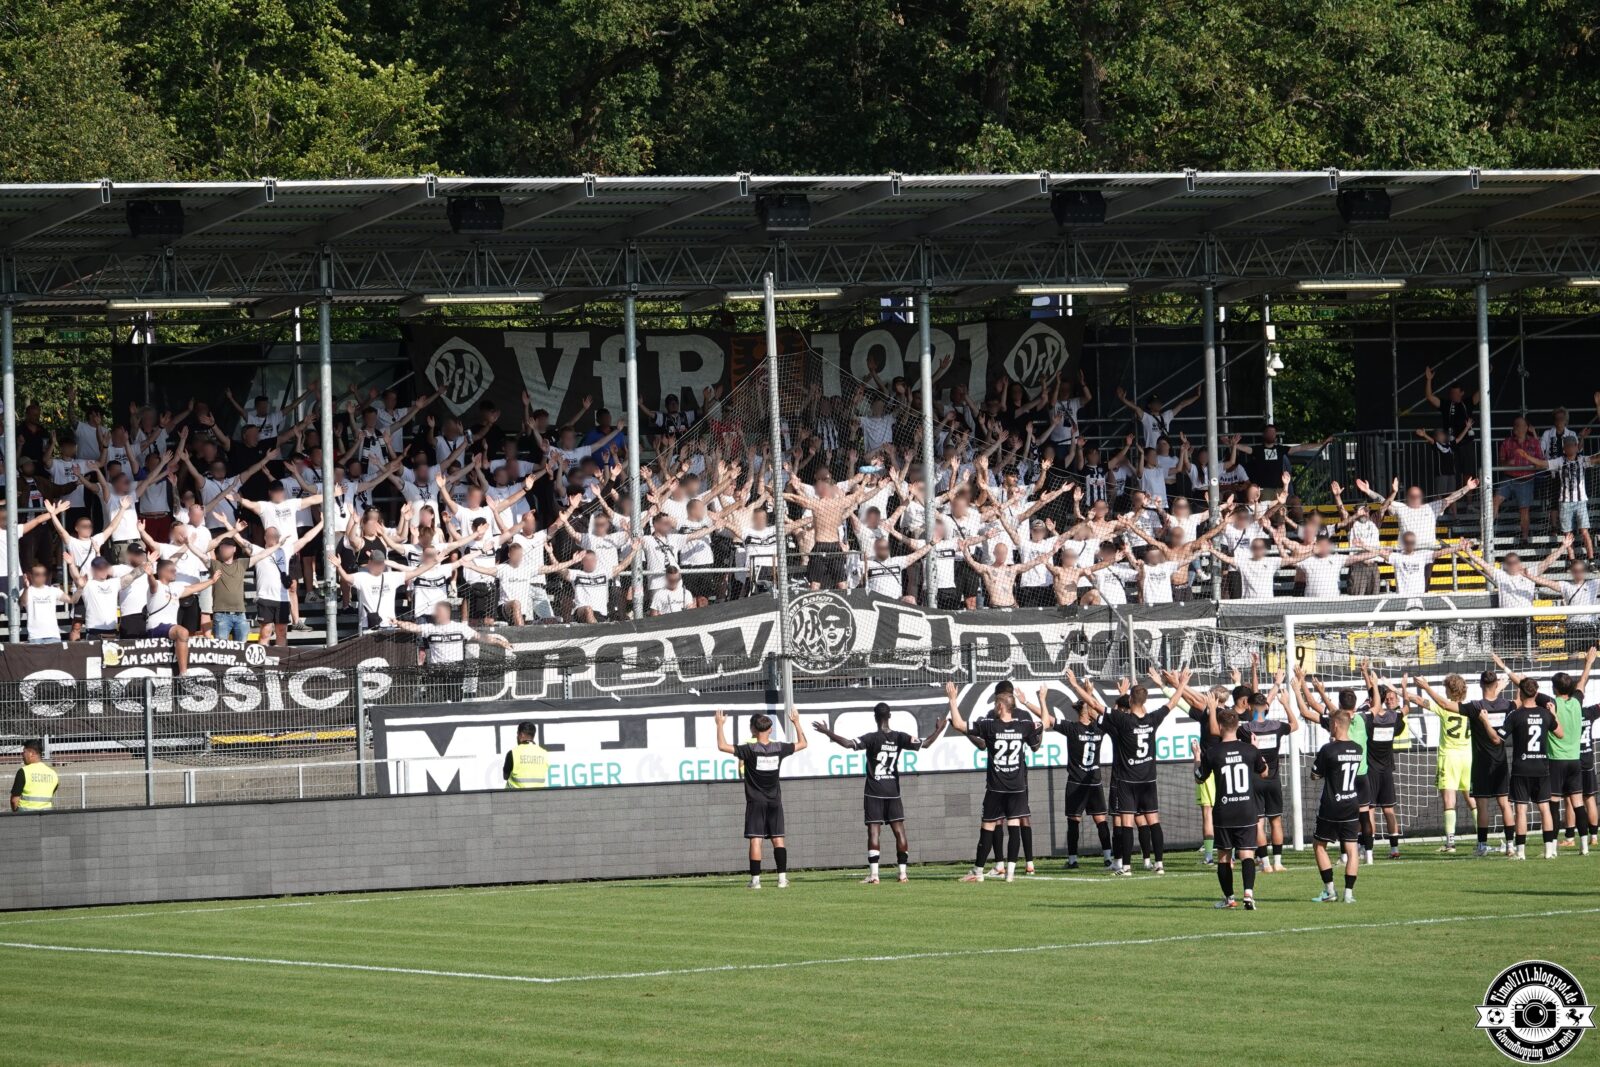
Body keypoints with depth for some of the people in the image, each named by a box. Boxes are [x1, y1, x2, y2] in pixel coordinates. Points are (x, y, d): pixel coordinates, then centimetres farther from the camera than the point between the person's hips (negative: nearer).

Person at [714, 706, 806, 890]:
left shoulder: (750, 749, -12)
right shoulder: (779, 748, -1)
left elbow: (722, 746, -14)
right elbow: (802, 744, 16)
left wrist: (720, 725, -2)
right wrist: (797, 723, 26)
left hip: (756, 802, -3)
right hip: (775, 802, 3)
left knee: (755, 840, -3)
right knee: (778, 839, 4)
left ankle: (755, 879, -7)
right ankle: (782, 877, -3)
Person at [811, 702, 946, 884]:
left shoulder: (872, 738, -10)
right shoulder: (899, 738, 0)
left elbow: (847, 743, -23)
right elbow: (925, 743, 2)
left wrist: (827, 732, -15)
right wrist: (938, 731, 19)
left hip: (874, 792, -3)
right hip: (893, 792, 3)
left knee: (874, 831, -4)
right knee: (899, 831, 6)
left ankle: (873, 874, -10)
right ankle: (903, 872, 2)